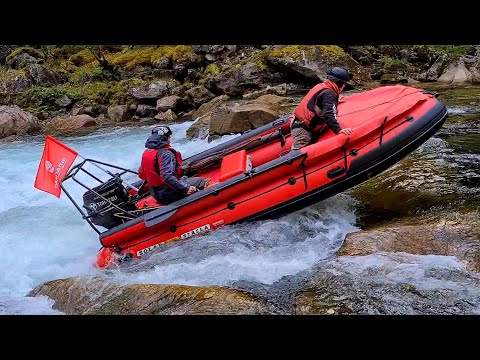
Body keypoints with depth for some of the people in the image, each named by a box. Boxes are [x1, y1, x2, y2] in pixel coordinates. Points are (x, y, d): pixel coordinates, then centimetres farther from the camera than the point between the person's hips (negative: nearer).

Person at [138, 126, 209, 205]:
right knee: (200, 181, 2)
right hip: (169, 195, -9)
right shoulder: (166, 153, -21)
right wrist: (185, 188, -30)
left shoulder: (146, 153, 4)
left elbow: (141, 175, 12)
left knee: (184, 178, 28)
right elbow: (167, 177, -32)